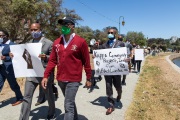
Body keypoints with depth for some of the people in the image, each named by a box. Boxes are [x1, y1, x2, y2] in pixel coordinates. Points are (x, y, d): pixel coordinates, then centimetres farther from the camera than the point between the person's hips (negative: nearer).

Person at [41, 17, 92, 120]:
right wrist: (46, 76, 0)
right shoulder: (57, 42, 5)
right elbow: (52, 60, 6)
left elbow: (86, 61, -6)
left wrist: (88, 79, -2)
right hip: (60, 79, 6)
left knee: (68, 105, -4)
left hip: (73, 79, -5)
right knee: (70, 102, 22)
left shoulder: (81, 41, -9)